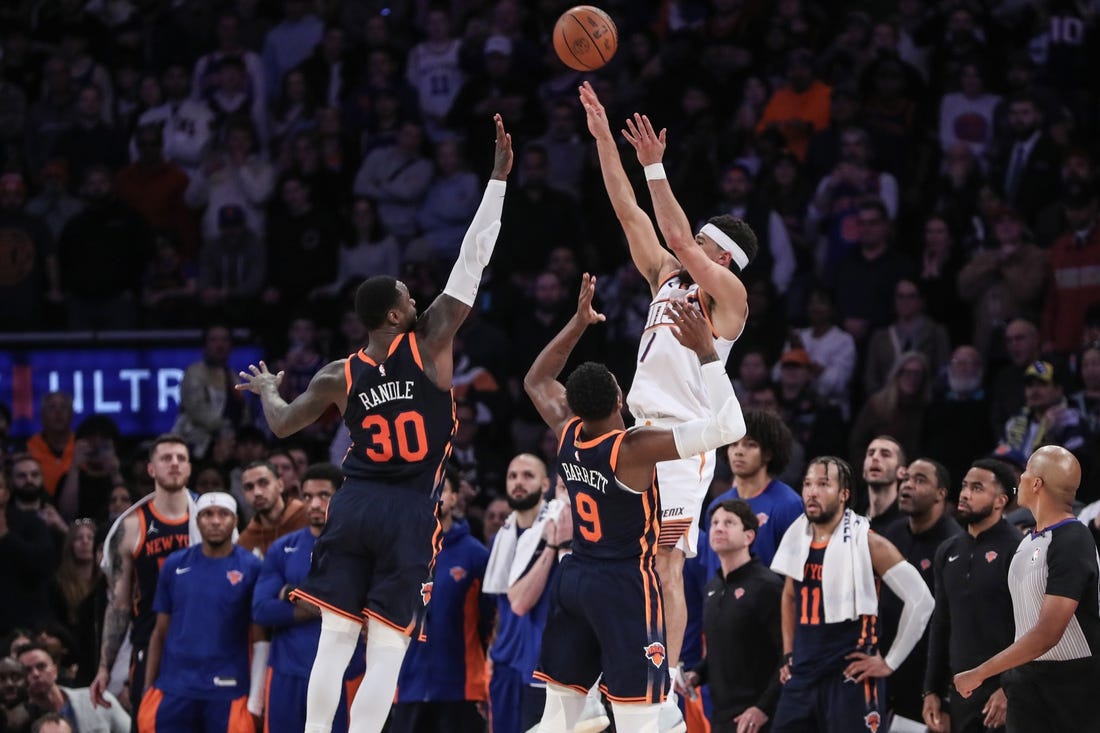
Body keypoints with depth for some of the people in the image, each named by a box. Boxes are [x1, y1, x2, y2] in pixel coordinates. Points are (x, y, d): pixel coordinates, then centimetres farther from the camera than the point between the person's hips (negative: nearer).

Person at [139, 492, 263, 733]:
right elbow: (160, 632, 12)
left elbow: (260, 640, 0)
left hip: (227, 692, -3)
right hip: (174, 691, 3)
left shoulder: (250, 568, -1)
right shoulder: (175, 565, 7)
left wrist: (255, 701, -6)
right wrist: (147, 690, 7)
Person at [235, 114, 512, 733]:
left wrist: (267, 390, 43)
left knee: (336, 639, 7)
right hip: (410, 515, -3)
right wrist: (499, 177, 1)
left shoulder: (339, 378, 4)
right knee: (388, 648, -3)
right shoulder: (429, 344, -5)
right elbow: (473, 260, -3)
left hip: (354, 506, 3)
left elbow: (283, 425, 20)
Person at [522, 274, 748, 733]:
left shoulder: (566, 433, -2)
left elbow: (536, 381, 20)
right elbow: (727, 427, -26)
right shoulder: (634, 449, -22)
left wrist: (578, 324, 17)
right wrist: (706, 354, -22)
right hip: (625, 586, -7)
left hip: (573, 578, 7)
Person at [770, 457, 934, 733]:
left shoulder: (867, 544, -9)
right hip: (801, 678, 6)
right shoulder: (797, 541, 10)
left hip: (850, 679, -6)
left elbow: (920, 600, -9)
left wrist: (890, 662, -8)